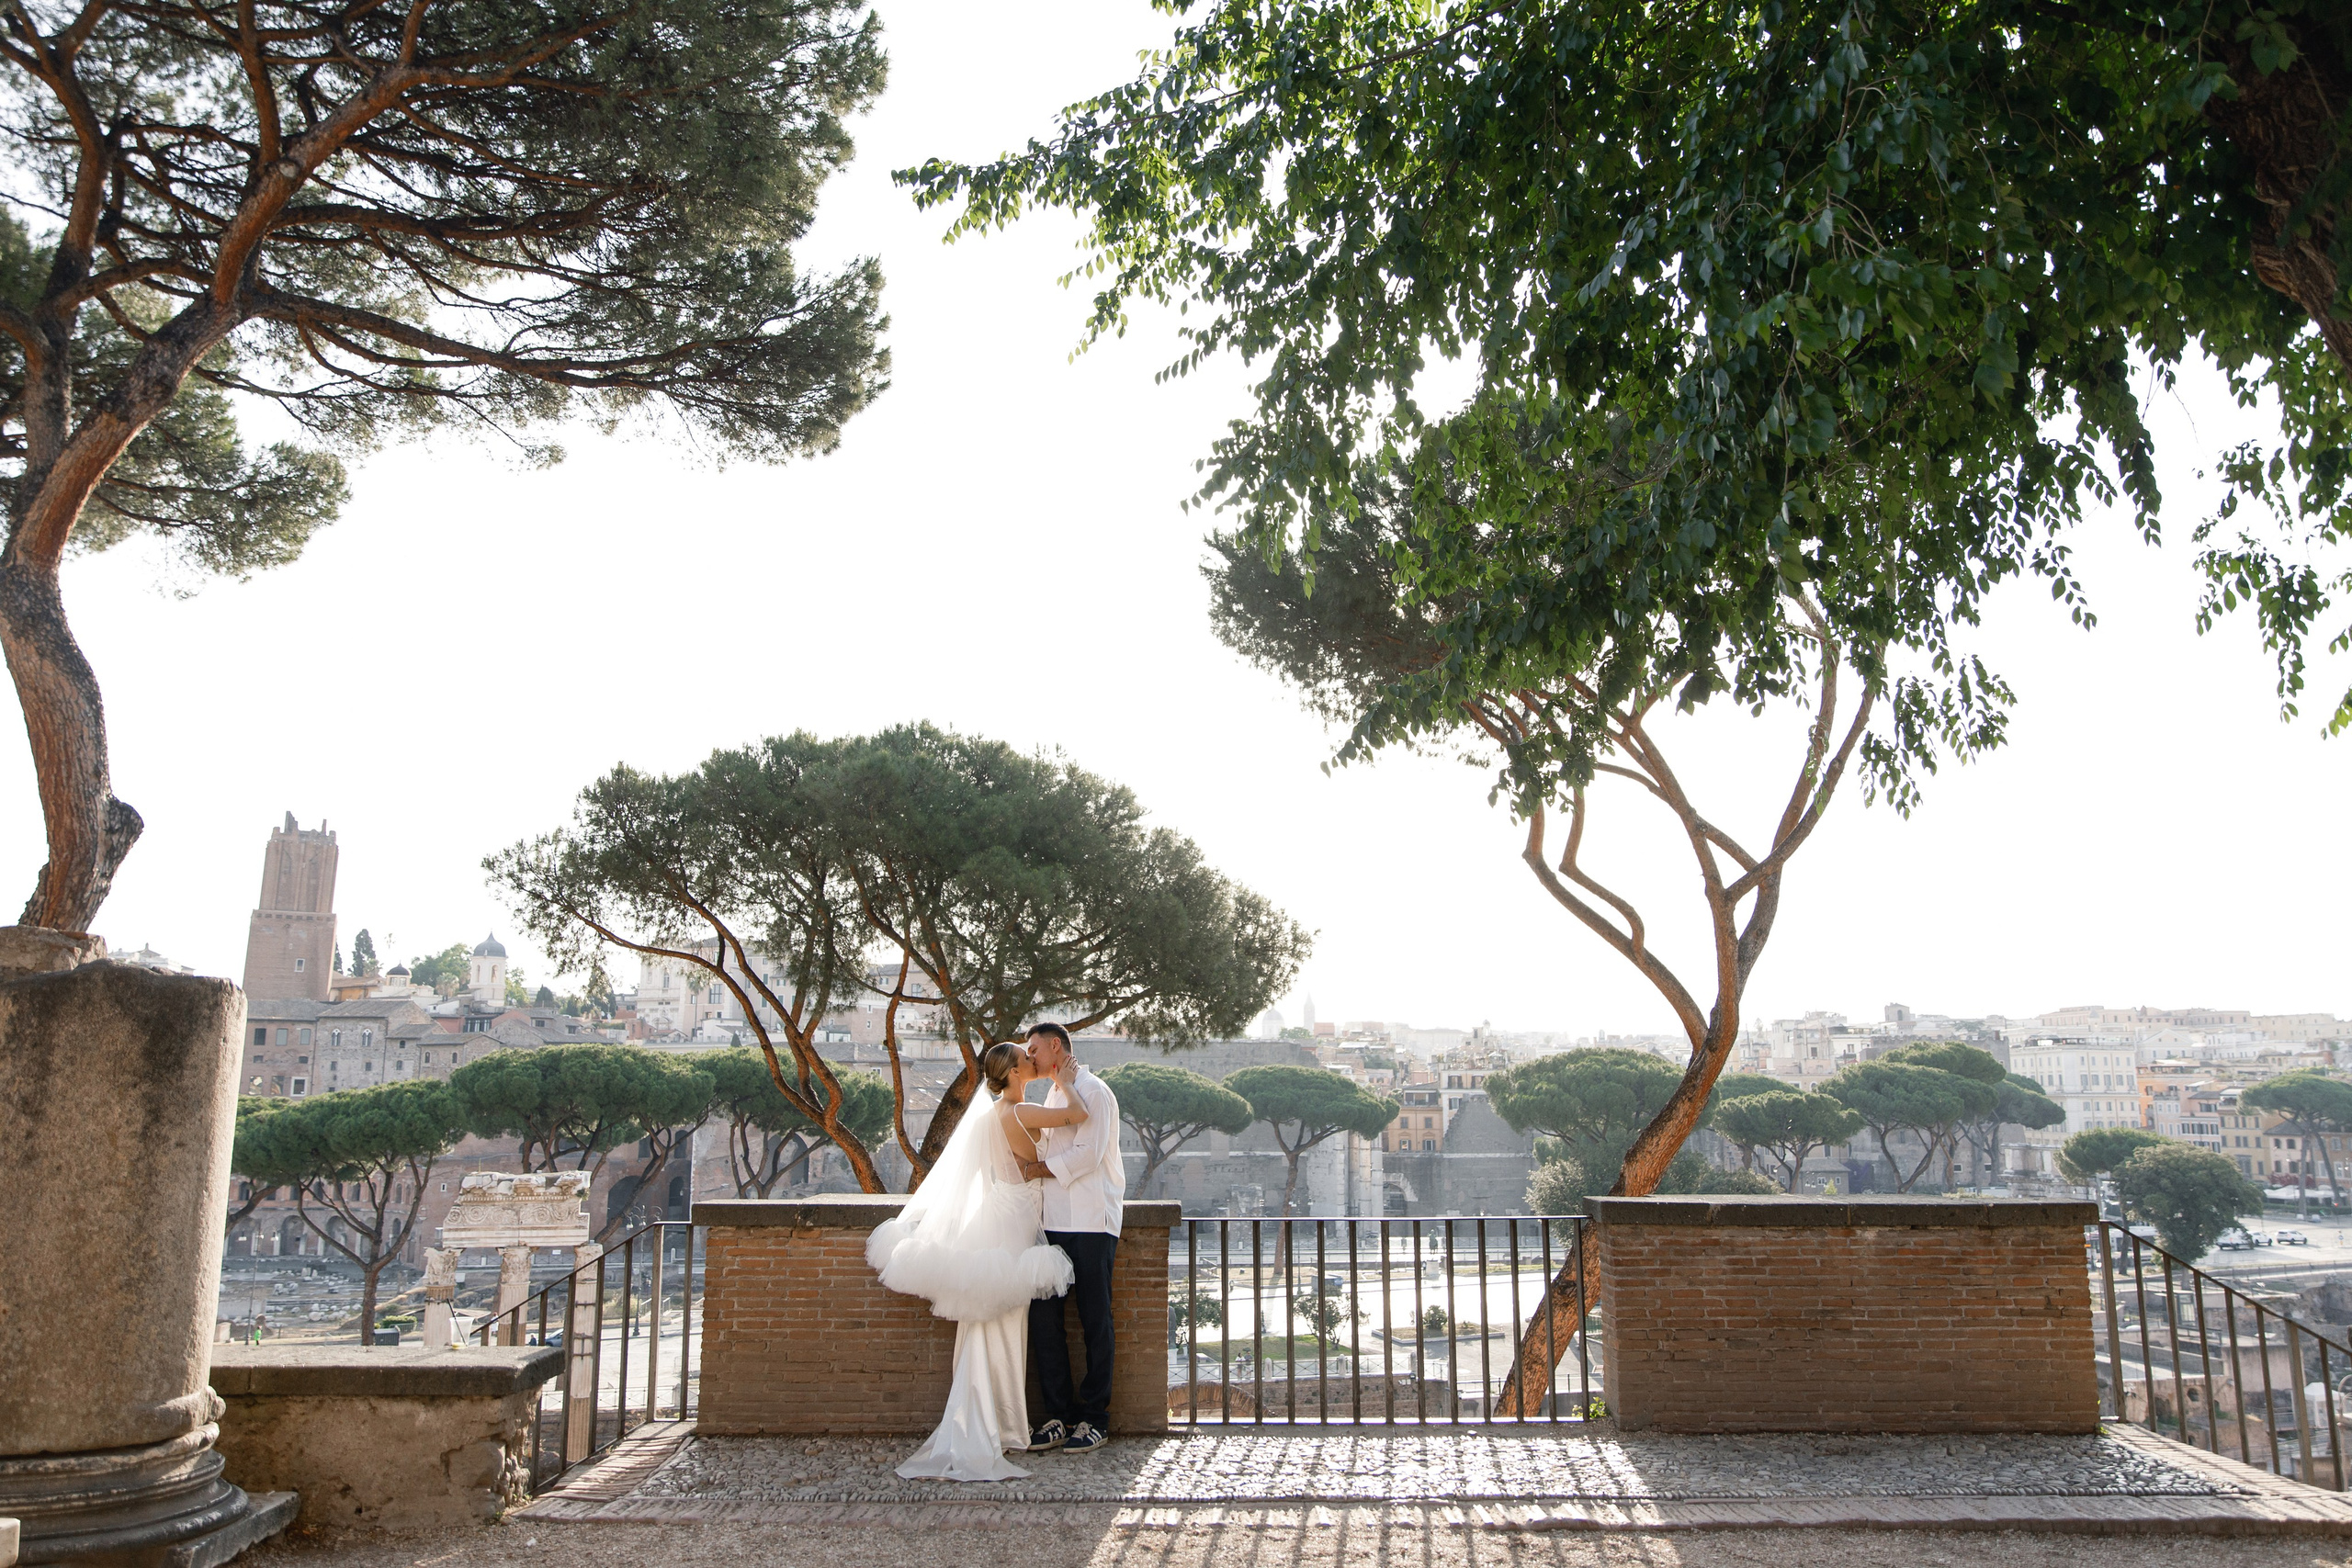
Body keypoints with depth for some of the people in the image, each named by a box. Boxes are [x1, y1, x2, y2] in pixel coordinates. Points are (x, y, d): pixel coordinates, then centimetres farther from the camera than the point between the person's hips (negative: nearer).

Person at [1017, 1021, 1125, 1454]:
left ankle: (1094, 1420, 6)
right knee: (1043, 1314, 2)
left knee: (1094, 1321, -1)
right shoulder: (1054, 1095, 22)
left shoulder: (1093, 1091, -6)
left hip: (1091, 1223, -8)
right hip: (1056, 1221, 8)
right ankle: (1058, 1416, 10)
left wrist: (1033, 1170, -11)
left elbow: (1087, 1155, -15)